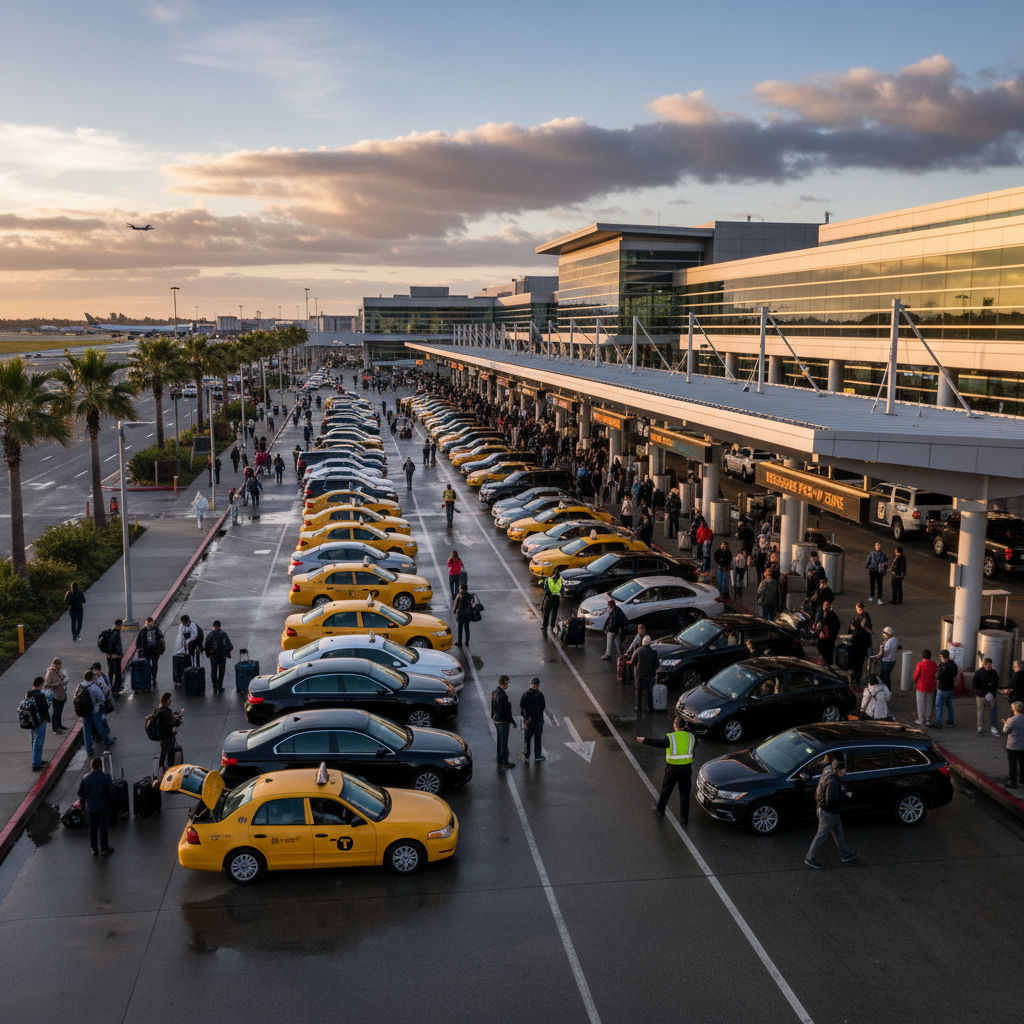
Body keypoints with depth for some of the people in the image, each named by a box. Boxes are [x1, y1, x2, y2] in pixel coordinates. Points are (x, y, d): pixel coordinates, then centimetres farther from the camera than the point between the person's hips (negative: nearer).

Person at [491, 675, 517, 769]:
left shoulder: (494, 692, 1)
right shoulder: (502, 695, -28)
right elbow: (505, 711, -24)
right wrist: (513, 722, -15)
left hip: (496, 719, 9)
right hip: (503, 721, -9)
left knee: (500, 740, 21)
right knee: (504, 742, 5)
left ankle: (500, 760, 34)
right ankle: (505, 762, 17)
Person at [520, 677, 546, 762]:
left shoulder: (525, 695, -8)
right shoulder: (540, 695, -11)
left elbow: (522, 708, -7)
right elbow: (542, 708, -6)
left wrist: (525, 719, -2)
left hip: (528, 721, 1)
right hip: (538, 720, -1)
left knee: (527, 739, 12)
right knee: (537, 739, 13)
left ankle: (526, 756, 18)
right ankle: (537, 756, 18)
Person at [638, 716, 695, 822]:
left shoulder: (670, 737, -14)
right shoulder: (691, 737, -2)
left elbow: (657, 742, -4)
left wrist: (644, 740, 8)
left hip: (673, 768, -3)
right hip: (687, 767, 3)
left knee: (666, 789, 16)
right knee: (685, 792, 9)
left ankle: (659, 808, 34)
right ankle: (684, 817, 10)